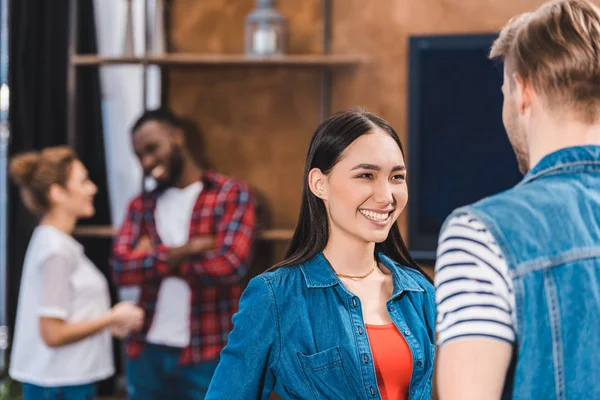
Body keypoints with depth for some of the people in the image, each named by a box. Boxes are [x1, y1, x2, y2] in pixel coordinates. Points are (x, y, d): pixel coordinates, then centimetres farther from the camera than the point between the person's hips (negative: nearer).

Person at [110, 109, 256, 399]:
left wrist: (158, 258, -6)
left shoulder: (232, 195, -4)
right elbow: (122, 268, -5)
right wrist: (185, 250, -17)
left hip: (206, 354, -4)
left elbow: (229, 265, -19)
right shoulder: (141, 206, 10)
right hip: (147, 352, 5)